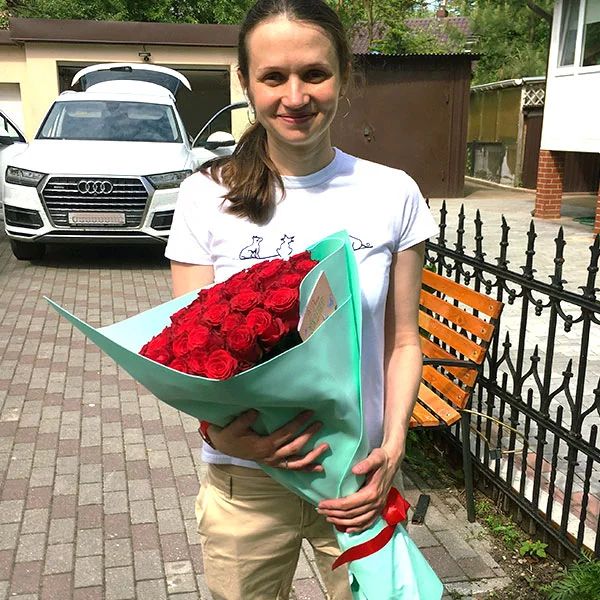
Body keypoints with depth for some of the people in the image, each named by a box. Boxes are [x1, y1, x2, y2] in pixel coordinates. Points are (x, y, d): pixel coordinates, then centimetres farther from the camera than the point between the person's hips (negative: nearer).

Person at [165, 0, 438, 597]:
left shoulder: (393, 194, -4)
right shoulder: (208, 196, -6)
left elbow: (401, 342, 1)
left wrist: (392, 448, -13)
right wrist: (224, 431, -24)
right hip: (245, 479, 0)